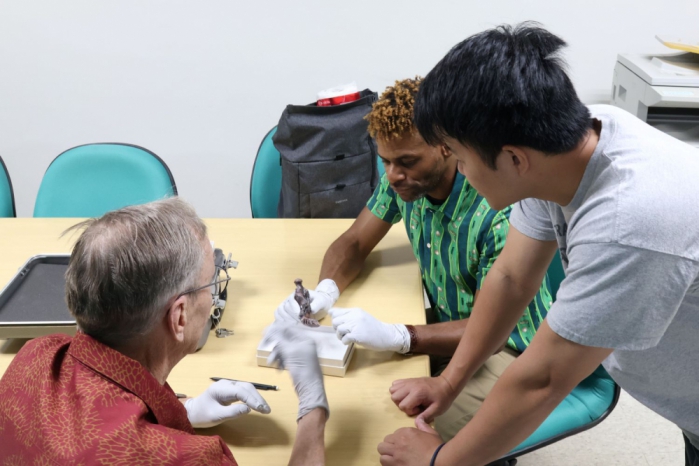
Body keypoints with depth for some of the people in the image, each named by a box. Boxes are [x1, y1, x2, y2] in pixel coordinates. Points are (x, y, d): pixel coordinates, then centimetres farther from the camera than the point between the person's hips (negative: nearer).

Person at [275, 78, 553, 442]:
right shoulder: (404, 178, -9)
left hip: (505, 348, -6)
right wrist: (325, 290, -21)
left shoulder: (503, 211, -30)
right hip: (444, 324, 6)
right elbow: (354, 243, 2)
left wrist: (395, 336, -41)